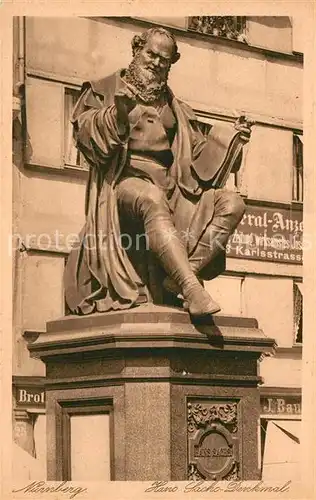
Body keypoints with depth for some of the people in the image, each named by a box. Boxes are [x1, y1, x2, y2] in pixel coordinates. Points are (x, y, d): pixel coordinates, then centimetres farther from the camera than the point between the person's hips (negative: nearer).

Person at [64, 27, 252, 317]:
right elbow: (84, 131, 0)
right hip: (126, 181, -6)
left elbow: (201, 154, 24)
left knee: (232, 204, -19)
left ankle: (182, 276, -32)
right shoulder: (105, 90, 16)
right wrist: (118, 112, -17)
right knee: (152, 199, -42)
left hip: (171, 188, 6)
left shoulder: (175, 108, 29)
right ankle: (193, 290, -56)